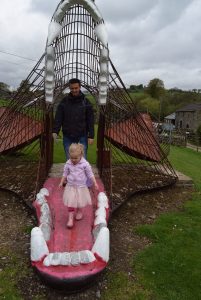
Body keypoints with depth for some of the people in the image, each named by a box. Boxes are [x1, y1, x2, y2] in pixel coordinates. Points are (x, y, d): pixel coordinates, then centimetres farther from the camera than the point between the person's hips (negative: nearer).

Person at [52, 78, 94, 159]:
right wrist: (55, 131, -13)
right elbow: (58, 118, 0)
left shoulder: (85, 102, -1)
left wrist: (91, 136, -6)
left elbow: (90, 120, -1)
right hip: (67, 137, 1)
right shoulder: (64, 101, 2)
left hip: (82, 137, -1)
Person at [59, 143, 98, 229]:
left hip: (81, 187, -1)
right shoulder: (68, 163, -8)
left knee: (80, 201, 16)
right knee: (70, 202, -1)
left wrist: (95, 183, -7)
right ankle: (70, 218, 9)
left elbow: (90, 174, -7)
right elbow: (65, 173, 6)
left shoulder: (85, 164, -16)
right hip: (70, 186, 1)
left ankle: (79, 212, 44)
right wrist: (61, 182, 6)